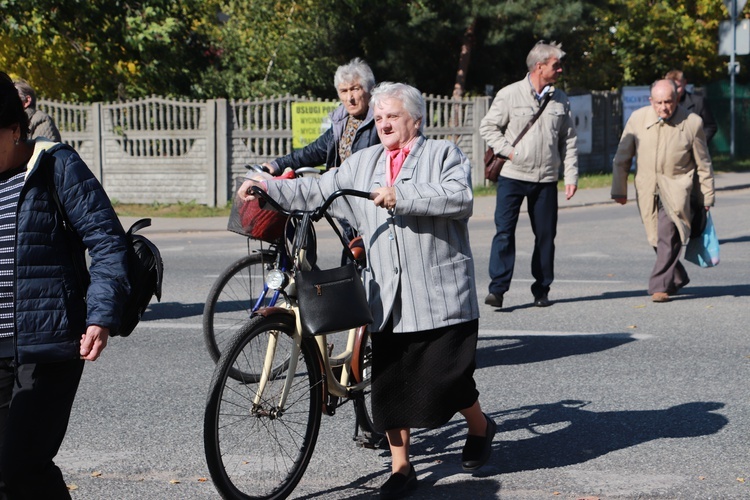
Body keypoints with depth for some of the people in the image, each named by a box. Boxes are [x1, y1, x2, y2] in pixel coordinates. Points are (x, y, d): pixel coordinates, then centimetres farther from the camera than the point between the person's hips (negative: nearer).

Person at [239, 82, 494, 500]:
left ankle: (481, 427, 29)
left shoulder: (444, 154, 3)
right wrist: (268, 188, 8)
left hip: (440, 295, -4)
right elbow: (318, 191, 17)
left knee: (446, 377, -2)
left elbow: (461, 198, -15)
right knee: (389, 382, 3)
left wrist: (401, 196, -19)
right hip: (387, 297, 5)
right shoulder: (363, 163, 17)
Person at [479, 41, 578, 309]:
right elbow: (488, 127, 3)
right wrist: (508, 151, -9)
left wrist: (571, 176, 5)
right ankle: (497, 288, -6)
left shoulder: (560, 100, 8)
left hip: (546, 179, 3)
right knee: (504, 231, -8)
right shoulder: (510, 95, -3)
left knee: (545, 234, 6)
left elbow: (568, 140, 12)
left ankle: (541, 290, 17)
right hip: (512, 176, -3)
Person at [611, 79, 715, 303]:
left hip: (677, 187, -3)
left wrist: (707, 198, 7)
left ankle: (661, 286, -16)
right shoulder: (637, 119, -2)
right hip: (647, 190, 3)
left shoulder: (692, 122, -6)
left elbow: (703, 164, 3)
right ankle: (678, 278, 32)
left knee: (668, 234, -19)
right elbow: (622, 158, 6)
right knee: (657, 238, 10)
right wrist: (619, 190, 6)